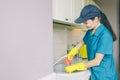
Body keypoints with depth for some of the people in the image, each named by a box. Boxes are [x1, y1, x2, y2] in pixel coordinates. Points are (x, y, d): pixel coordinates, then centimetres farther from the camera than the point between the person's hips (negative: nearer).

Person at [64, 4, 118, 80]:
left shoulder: (105, 35, -24)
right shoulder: (90, 31, -2)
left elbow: (97, 61, -22)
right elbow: (82, 42, 18)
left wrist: (75, 67, -17)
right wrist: (71, 54, 5)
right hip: (94, 72, 6)